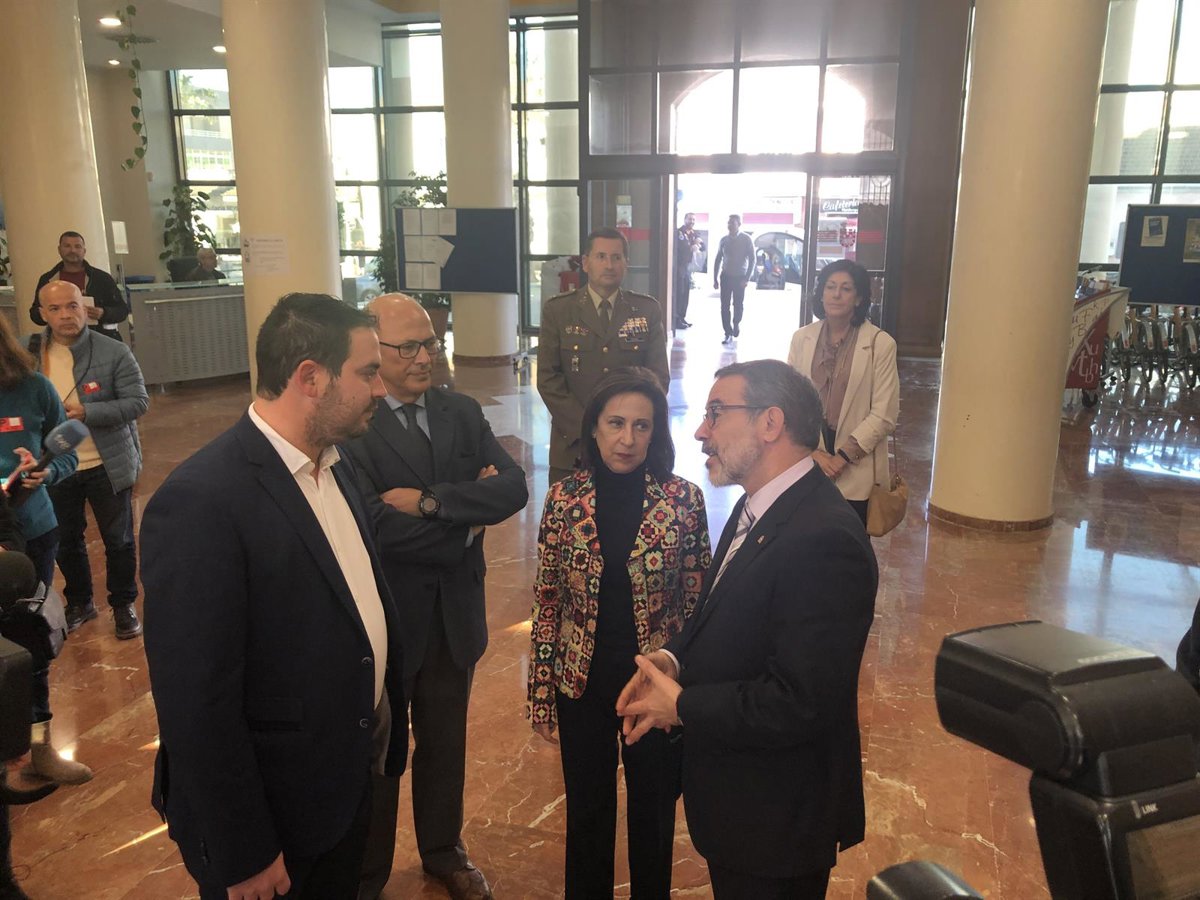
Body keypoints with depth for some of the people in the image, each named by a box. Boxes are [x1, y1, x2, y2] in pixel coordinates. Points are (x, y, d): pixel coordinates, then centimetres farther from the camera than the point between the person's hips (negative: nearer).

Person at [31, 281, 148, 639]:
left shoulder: (114, 353, -13)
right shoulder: (28, 351, -2)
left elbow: (138, 402, -16)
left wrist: (86, 412, -27)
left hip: (107, 466, -3)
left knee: (118, 540, 10)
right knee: (66, 542, 18)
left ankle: (123, 605, 29)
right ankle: (79, 602, 39)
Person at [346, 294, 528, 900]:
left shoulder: (462, 413, -1)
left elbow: (514, 487, -13)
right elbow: (374, 527, -29)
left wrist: (430, 500, -25)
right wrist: (466, 517, -17)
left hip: (455, 614, 5)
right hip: (382, 621, -4)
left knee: (445, 742, 24)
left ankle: (443, 851, 48)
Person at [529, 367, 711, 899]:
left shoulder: (683, 499, -12)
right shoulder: (564, 499, -8)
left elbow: (698, 602, -5)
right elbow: (547, 601, -2)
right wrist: (540, 691, -1)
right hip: (582, 684, 1)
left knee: (654, 812, 19)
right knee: (587, 813, 20)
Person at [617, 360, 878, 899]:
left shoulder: (823, 540, -29)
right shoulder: (757, 508, 2)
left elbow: (800, 703, -30)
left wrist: (681, 705, -19)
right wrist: (672, 657, -6)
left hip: (779, 817, -9)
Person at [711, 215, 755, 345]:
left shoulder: (746, 239, -6)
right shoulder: (724, 240, 3)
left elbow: (752, 259, -5)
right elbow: (718, 259, 10)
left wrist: (747, 278, -12)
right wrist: (715, 278, 6)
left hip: (740, 277, -2)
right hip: (726, 276, 2)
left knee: (738, 305, 7)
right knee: (724, 306, -4)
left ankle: (736, 324, 35)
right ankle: (728, 334, 0)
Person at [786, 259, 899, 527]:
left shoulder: (880, 344, -7)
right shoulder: (802, 338, 3)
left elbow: (884, 415, -8)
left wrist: (842, 457, -11)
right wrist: (813, 452, -9)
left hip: (855, 470, -2)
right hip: (807, 462, 2)